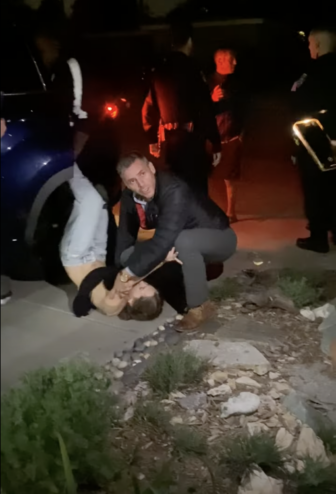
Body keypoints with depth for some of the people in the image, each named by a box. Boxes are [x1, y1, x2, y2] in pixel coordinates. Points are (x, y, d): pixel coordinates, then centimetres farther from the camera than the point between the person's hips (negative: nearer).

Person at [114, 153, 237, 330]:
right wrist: (122, 274, -16)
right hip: (180, 243, 7)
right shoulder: (129, 197, -12)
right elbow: (125, 236, -5)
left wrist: (131, 271, -33)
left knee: (182, 241, -40)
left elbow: (164, 239, -40)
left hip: (219, 238, -7)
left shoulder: (173, 190, -35)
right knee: (128, 256, -8)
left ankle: (199, 306, -19)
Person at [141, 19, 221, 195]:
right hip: (191, 138, -7)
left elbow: (149, 109, 15)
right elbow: (205, 110, -15)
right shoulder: (190, 70, -12)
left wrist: (152, 139, 26)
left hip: (169, 139, 7)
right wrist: (216, 143, -9)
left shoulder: (159, 71, 9)